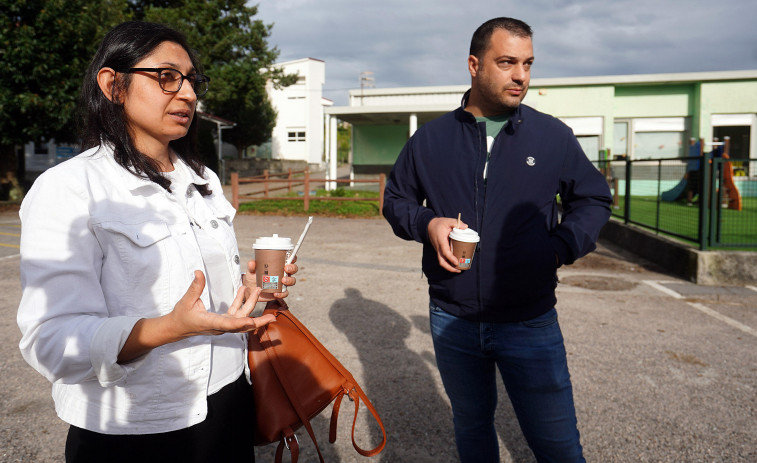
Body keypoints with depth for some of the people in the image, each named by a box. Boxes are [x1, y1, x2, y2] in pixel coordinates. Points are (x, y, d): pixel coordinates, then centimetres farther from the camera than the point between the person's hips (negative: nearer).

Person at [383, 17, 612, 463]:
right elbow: (396, 199, 12)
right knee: (471, 426, 20)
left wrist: (561, 247, -7)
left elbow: (594, 199, 10)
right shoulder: (430, 139, 2)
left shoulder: (554, 136, -1)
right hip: (452, 320, 2)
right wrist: (426, 223, -9)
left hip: (530, 321, -1)